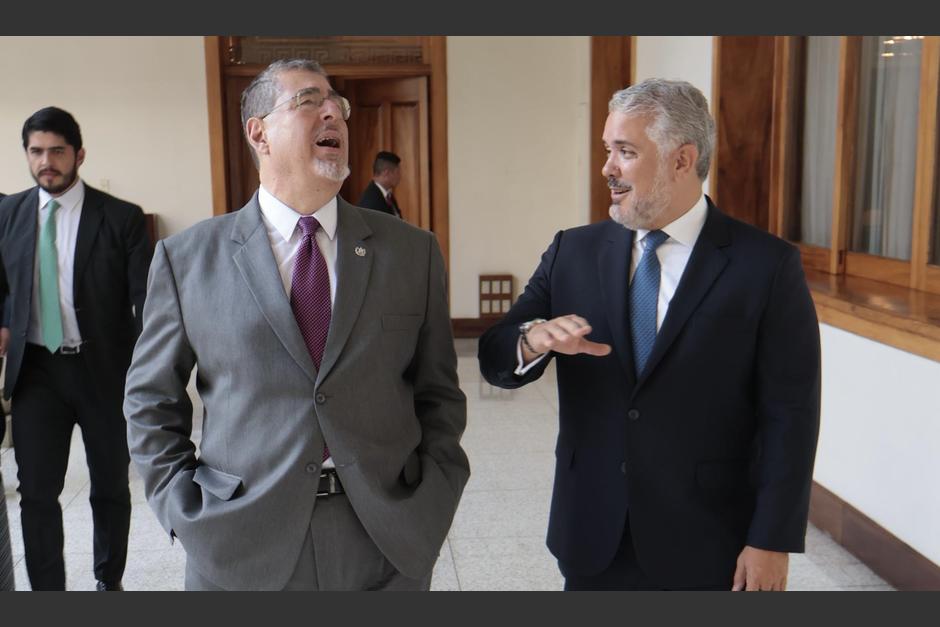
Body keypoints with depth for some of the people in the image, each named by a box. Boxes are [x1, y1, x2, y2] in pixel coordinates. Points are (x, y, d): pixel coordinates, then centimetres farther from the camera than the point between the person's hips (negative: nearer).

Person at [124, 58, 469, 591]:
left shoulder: (413, 251, 2)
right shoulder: (186, 258, -1)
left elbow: (438, 392, 6)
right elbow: (151, 398, 6)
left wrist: (428, 503, -2)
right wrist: (185, 512, -2)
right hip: (242, 551, 0)